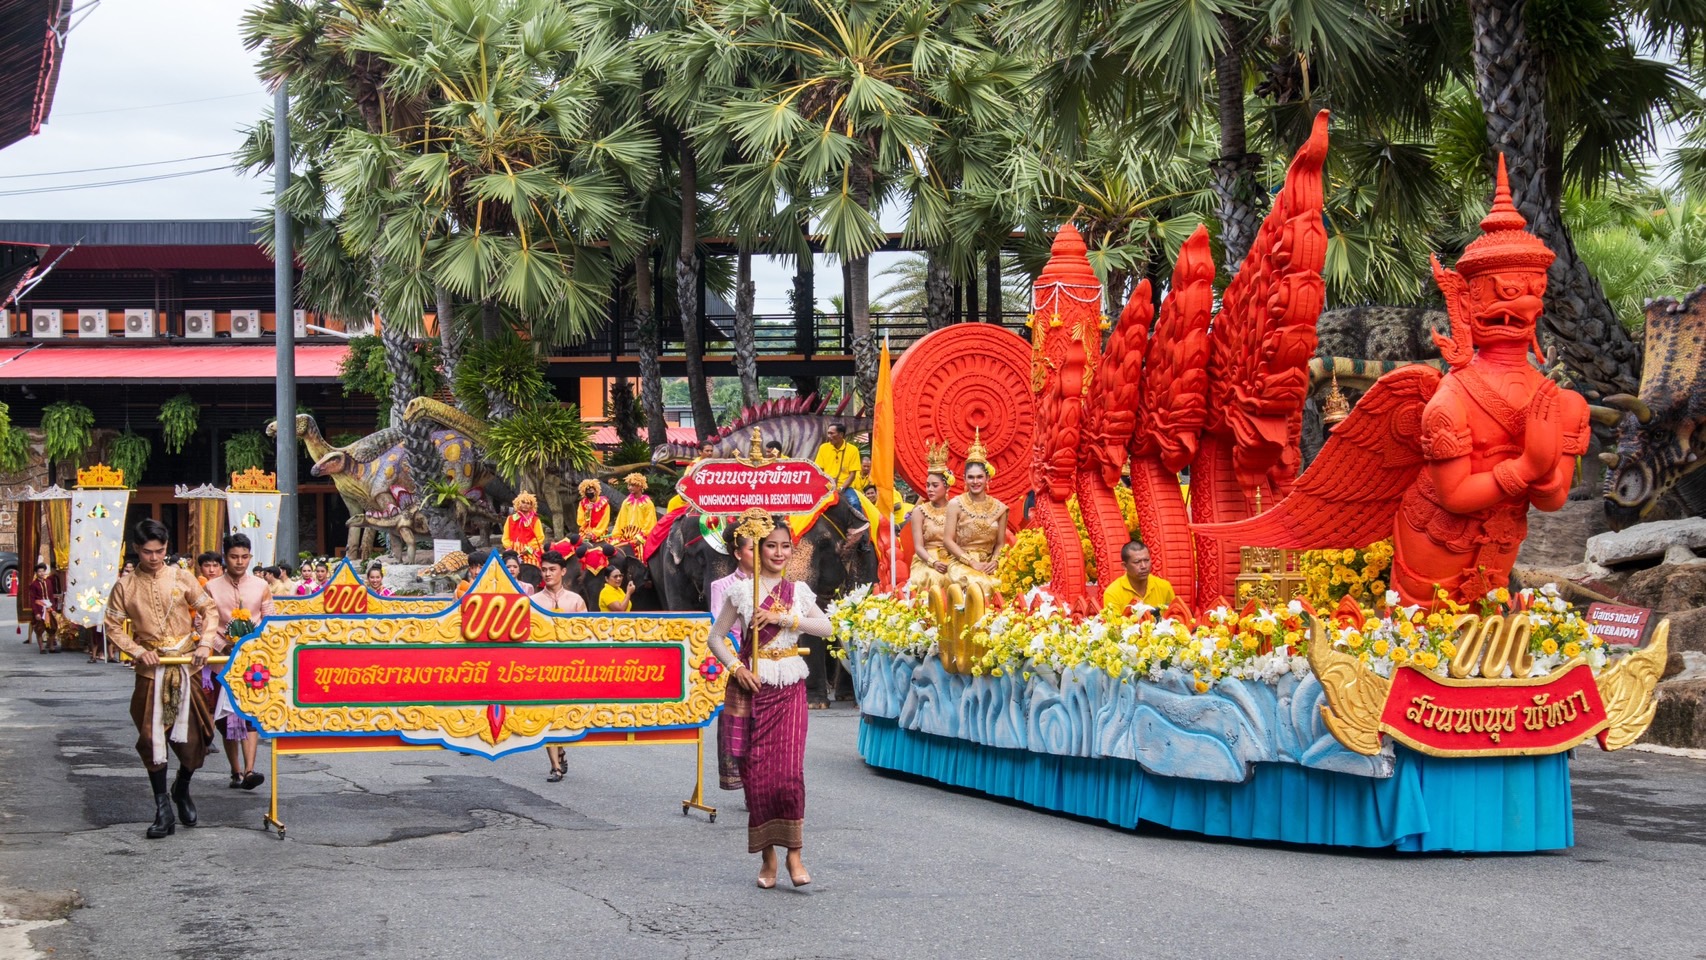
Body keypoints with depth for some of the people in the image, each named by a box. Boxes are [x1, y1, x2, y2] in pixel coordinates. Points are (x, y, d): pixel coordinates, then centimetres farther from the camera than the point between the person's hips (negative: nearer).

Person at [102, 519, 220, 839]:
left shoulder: (181, 578, 1)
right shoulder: (125, 587, 1)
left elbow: (210, 610, 5)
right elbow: (114, 626, 3)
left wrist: (204, 643, -8)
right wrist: (138, 651, -11)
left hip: (187, 666, 0)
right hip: (151, 669, 0)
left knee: (193, 734, 1)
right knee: (152, 737, -2)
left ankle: (182, 789, 29)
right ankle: (163, 809, 5)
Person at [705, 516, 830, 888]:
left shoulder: (798, 591, 7)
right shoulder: (741, 592, 2)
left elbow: (825, 627, -6)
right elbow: (716, 637, 4)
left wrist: (783, 618, -15)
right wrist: (735, 667, -10)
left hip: (789, 688, 1)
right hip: (752, 685, -1)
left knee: (789, 771, -11)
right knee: (757, 772, 0)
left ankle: (794, 853, -2)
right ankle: (767, 857, 10)